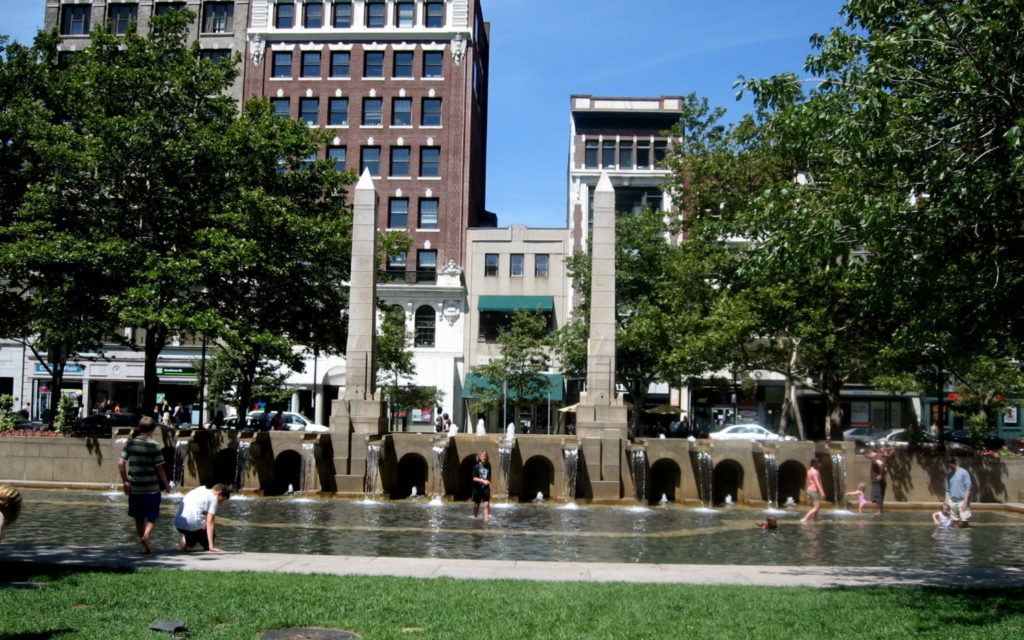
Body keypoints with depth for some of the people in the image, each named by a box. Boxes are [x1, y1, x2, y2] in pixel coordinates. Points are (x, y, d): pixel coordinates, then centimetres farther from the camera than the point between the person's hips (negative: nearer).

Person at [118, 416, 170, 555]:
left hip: (134, 487, 4)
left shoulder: (130, 443, 3)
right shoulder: (154, 445, -8)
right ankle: (146, 536, -22)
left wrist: (125, 481, 10)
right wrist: (166, 484, 3)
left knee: (139, 518, 15)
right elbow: (159, 468, -8)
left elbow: (121, 463, 1)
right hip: (151, 487, -4)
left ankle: (145, 546, 20)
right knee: (152, 517, 5)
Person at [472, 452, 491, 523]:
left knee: (486, 504, -11)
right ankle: (475, 517, 30)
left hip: (486, 488, 2)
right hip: (477, 488, -2)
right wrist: (483, 481, -19)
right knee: (476, 504, 11)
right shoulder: (477, 467, -5)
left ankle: (486, 519, -16)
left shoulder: (488, 467, 6)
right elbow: (474, 478, -9)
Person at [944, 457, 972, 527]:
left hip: (962, 501, -5)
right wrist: (946, 503, 10)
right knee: (955, 521, 6)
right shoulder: (949, 475, 11)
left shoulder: (963, 472, -6)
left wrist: (965, 501, -15)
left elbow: (968, 488, -9)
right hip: (952, 501, 5)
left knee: (964, 522, -7)